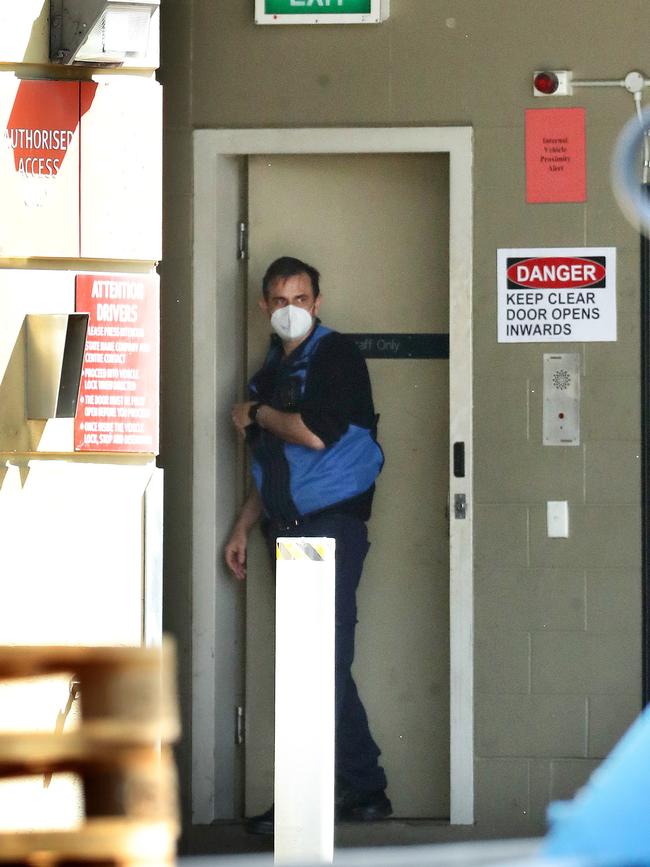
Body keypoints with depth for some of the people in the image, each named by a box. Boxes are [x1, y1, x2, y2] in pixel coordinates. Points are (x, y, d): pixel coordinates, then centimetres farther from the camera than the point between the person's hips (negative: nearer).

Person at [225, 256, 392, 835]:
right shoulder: (273, 370, 20)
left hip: (331, 526, -8)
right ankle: (366, 791, 13)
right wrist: (244, 529, 20)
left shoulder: (337, 355, -5)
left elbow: (315, 433, -20)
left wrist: (256, 415, -5)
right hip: (290, 529, 8)